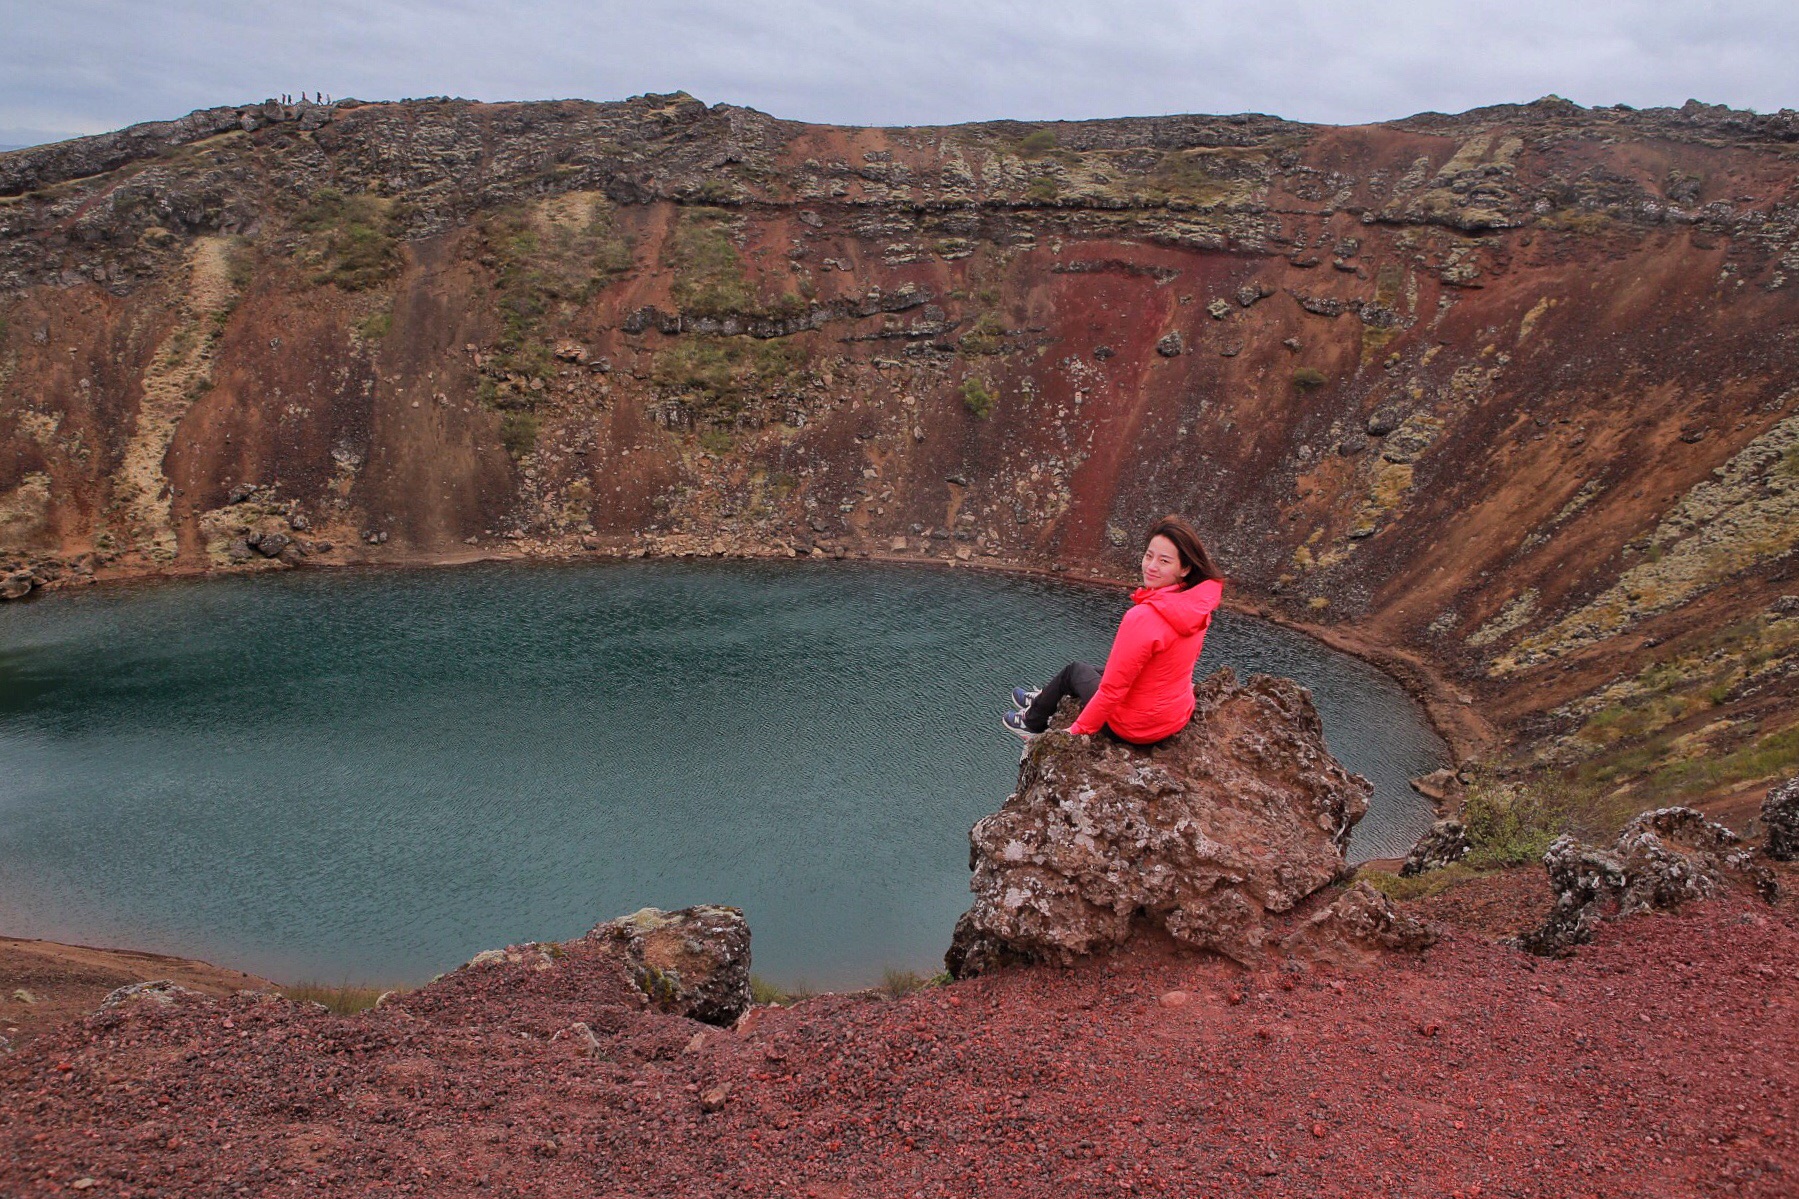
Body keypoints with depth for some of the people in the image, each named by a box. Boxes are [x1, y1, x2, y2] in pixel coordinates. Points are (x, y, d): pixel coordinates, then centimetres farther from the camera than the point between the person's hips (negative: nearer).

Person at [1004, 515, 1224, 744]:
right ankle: (1041, 702, 57)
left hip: (1135, 726, -6)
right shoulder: (1197, 605, -10)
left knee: (1074, 670, 22)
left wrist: (1078, 730, -13)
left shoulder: (1143, 618, -33)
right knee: (1096, 670, 31)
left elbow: (1113, 689, -26)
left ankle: (1032, 722, 49)